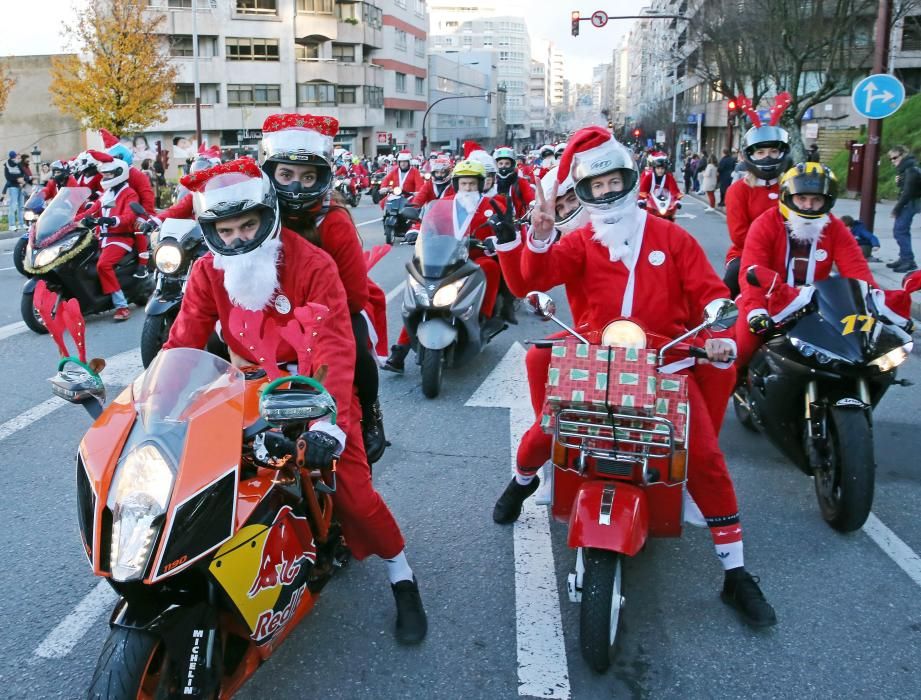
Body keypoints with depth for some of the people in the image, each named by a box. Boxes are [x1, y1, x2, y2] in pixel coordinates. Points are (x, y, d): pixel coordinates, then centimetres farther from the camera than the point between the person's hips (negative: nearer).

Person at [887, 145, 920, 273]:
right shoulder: (905, 168, 15)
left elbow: (908, 191, -21)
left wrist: (897, 208, -19)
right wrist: (898, 181, -2)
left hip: (909, 203, -11)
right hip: (907, 203, 11)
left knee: (900, 230, -14)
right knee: (901, 230, 15)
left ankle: (908, 260, -14)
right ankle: (904, 258, 23)